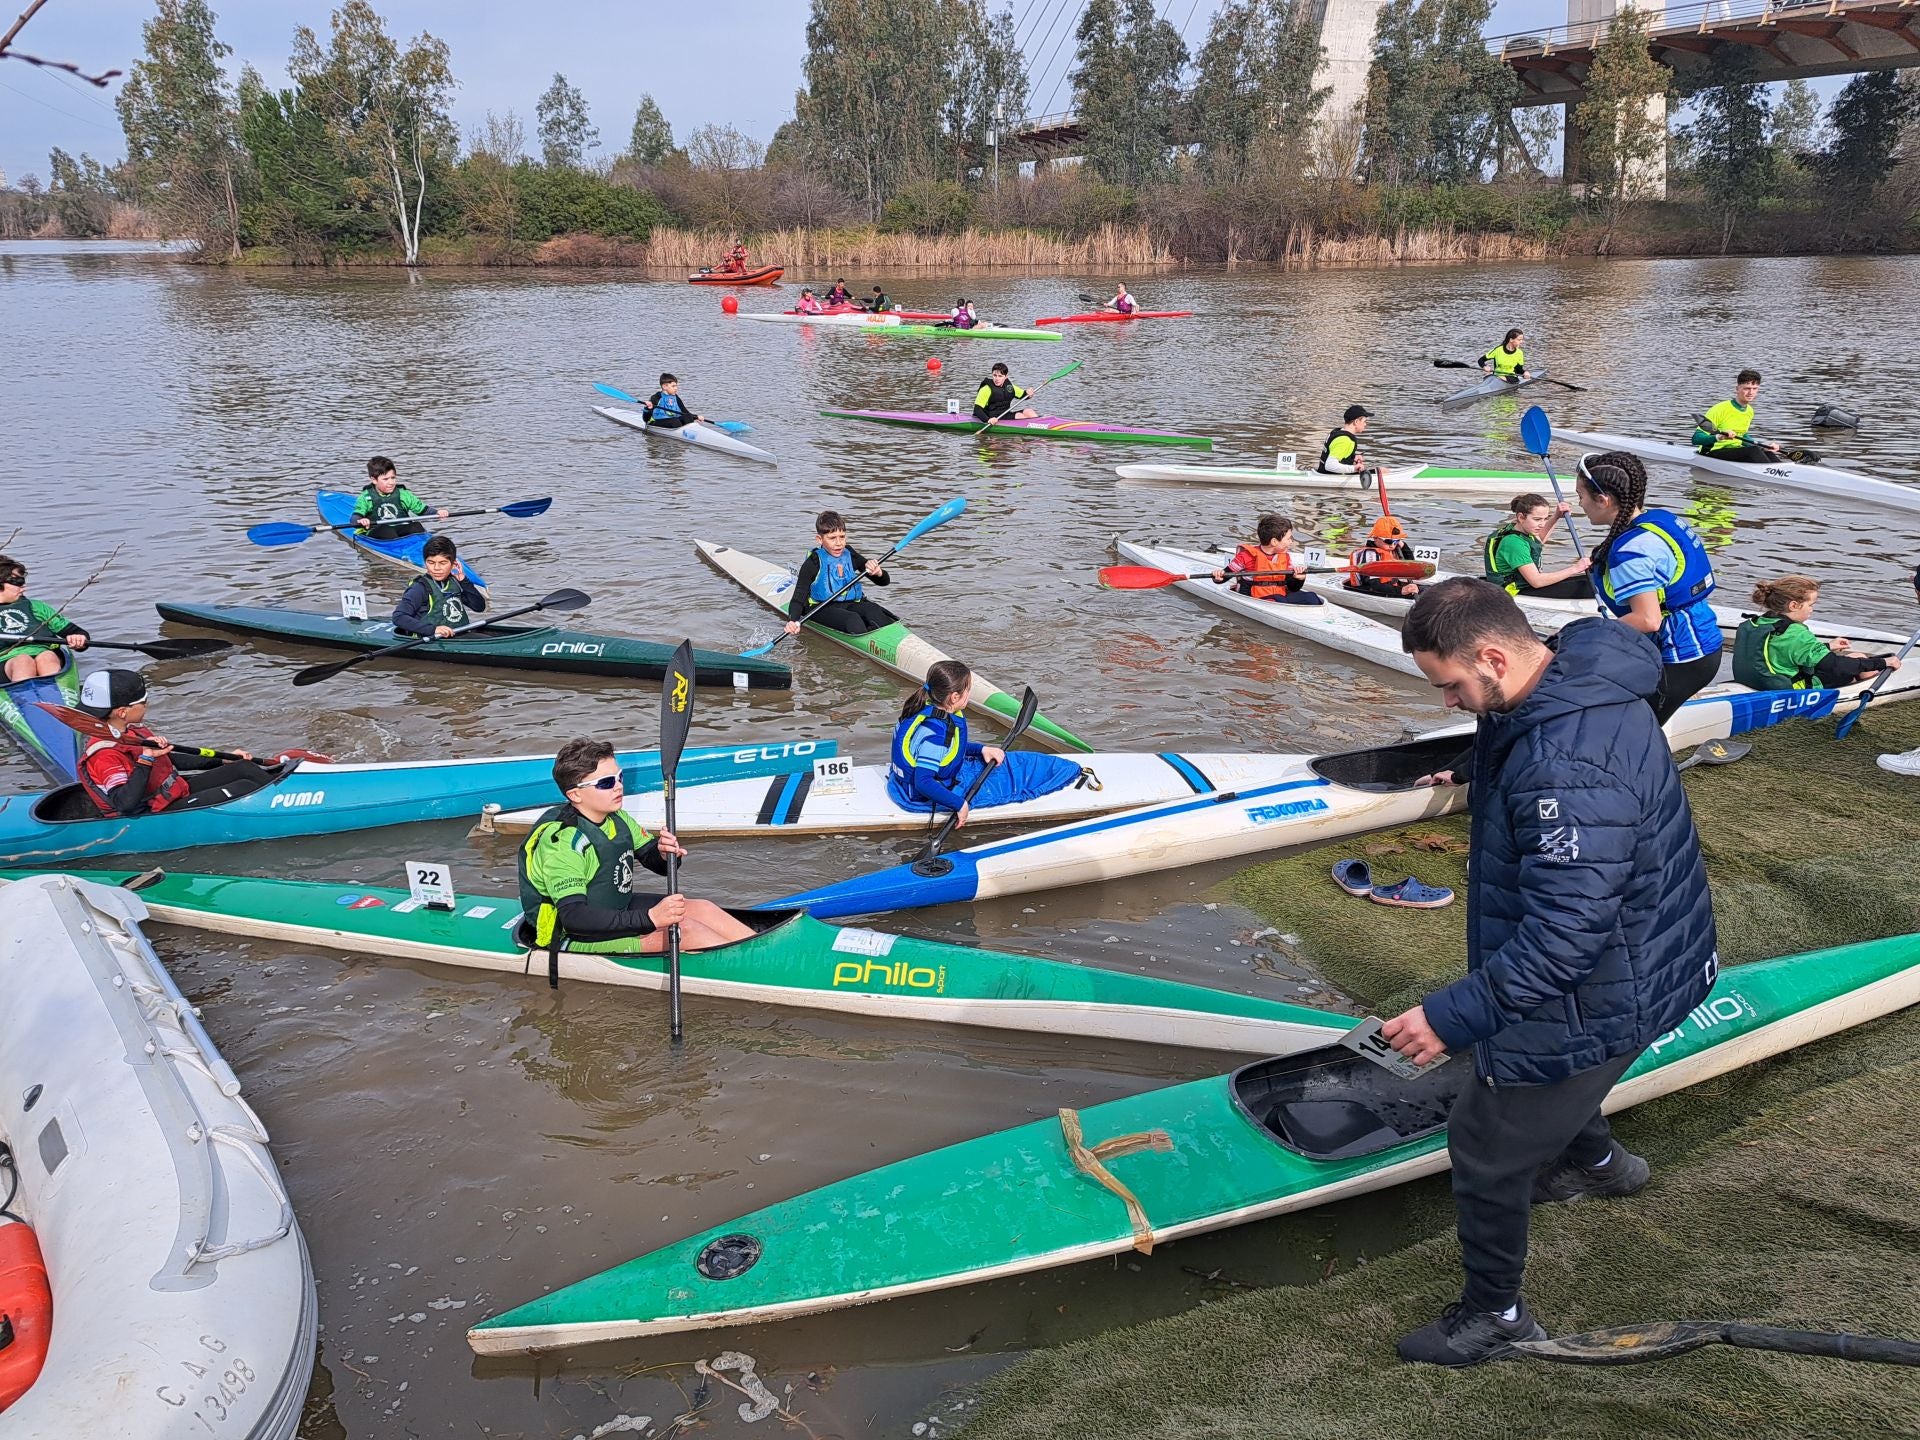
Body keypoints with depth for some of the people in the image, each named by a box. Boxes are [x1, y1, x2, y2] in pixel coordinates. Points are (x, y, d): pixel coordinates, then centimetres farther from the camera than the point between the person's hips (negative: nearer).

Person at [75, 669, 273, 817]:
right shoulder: (105, 755, -24)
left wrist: (223, 761, 18)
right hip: (158, 815, -10)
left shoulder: (132, 731, 6)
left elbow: (168, 761, 19)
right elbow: (126, 803, -35)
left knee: (243, 768, -1)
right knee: (244, 788, -18)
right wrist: (146, 759, -35)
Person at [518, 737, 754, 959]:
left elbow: (660, 865, 11)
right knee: (684, 929, -21)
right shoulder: (563, 840, -25)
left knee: (702, 909, -5)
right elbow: (573, 917, -32)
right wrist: (650, 918, -37)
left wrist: (665, 853, -17)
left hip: (616, 911, 9)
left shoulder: (617, 819, 2)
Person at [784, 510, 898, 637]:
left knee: (873, 610, -27)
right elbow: (799, 597, -15)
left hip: (851, 604, 4)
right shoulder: (814, 563, -9)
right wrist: (792, 621, -35)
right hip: (820, 608, -4)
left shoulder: (850, 556, 5)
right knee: (852, 619, -33)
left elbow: (885, 581, 9)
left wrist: (878, 573, -17)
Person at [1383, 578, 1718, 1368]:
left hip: (1597, 996, -10)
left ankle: (1494, 1316, 28)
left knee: (1487, 1145, 5)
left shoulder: (1569, 767, -38)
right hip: (1626, 958, 10)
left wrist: (1455, 1016, -34)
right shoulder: (1572, 678, -5)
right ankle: (1593, 1160, 66)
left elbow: (1563, 932, -36)